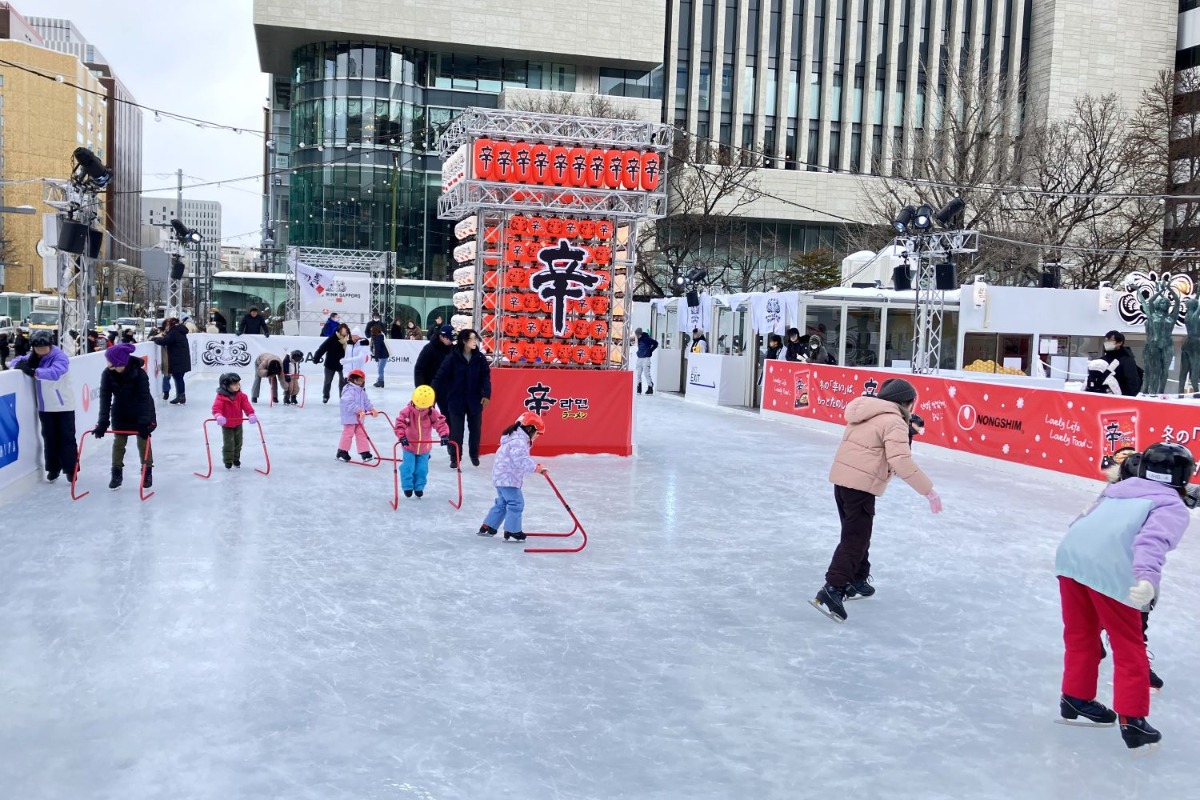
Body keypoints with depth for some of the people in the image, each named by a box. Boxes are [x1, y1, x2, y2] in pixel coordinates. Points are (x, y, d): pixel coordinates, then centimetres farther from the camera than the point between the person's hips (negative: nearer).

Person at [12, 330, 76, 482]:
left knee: (66, 437, 0)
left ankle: (71, 469, 6)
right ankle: (53, 468, 22)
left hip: (63, 405, -6)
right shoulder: (34, 357, 3)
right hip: (45, 406, 6)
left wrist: (33, 372, -37)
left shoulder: (60, 357, -18)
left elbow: (54, 373, -34)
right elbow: (16, 361, 7)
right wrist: (24, 364, -16)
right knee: (49, 437, 11)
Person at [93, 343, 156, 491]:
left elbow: (144, 398, -30)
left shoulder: (139, 373, -30)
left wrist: (144, 422, -35)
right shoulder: (107, 374, -20)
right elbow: (105, 398, -20)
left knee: (143, 441, 3)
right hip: (120, 413, 3)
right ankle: (117, 473, 16)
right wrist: (103, 422, -25)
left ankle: (147, 472, 17)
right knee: (118, 442, 5)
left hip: (141, 413, -3)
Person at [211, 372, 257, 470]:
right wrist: (218, 416, -54)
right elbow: (216, 407, -34)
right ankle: (228, 461, 10)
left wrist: (251, 414, -34)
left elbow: (246, 406, -17)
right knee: (228, 443, -5)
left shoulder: (241, 395, -9)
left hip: (238, 424, 4)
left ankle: (236, 459, 31)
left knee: (238, 443, 13)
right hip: (226, 425, -4)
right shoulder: (221, 397, -22)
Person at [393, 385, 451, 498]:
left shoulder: (433, 413, -15)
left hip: (425, 447, 2)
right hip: (409, 446, -2)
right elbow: (400, 424, -27)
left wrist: (444, 435, -37)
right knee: (408, 467, 1)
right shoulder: (407, 412, -20)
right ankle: (407, 487, 18)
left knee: (422, 469, 9)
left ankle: (419, 487, 26)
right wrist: (402, 436, -42)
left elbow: (441, 423, -20)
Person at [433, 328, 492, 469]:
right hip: (456, 399, -3)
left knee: (476, 428, 13)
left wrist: (486, 394, -13)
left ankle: (474, 454, 33)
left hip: (475, 399, 3)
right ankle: (455, 458, 16)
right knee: (456, 430, 3)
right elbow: (440, 376, -10)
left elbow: (486, 377, -2)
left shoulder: (479, 358, -3)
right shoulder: (453, 357, -11)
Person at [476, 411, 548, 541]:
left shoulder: (519, 438, 16)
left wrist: (536, 465, 11)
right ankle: (512, 531, -6)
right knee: (516, 503, -9)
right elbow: (521, 460, -30)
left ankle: (487, 527, 25)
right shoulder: (518, 441, -20)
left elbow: (523, 459, 21)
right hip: (508, 478, -11)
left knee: (502, 503, 18)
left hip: (502, 477, 11)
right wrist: (536, 468, -33)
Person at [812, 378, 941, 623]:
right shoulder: (894, 422, -12)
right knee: (855, 538, -8)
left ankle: (856, 580, 35)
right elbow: (901, 462, -22)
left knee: (857, 532, 23)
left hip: (842, 478, 9)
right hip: (861, 485, -9)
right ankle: (832, 590, -17)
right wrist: (928, 490, -19)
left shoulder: (867, 414, 15)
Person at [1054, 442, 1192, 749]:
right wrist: (1147, 577, -28)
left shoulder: (1118, 490, 27)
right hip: (1109, 570, -6)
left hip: (1069, 554, 6)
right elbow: (1154, 539, -12)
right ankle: (1132, 720, 14)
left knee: (1081, 635, 24)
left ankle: (1076, 698, 37)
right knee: (1129, 648, 10)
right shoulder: (1173, 507, 8)